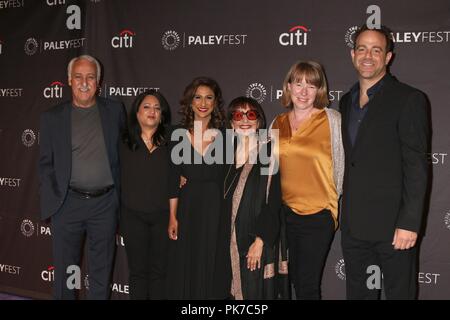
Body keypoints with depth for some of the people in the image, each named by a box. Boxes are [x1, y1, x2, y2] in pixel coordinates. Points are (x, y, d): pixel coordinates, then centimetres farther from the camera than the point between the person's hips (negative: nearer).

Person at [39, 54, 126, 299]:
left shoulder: (115, 111, 3)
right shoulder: (52, 117, 2)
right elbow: (46, 163, 4)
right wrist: (52, 201, -3)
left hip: (105, 203, 1)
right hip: (68, 204, 0)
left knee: (101, 272, 13)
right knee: (65, 271, 12)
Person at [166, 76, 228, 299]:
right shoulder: (179, 135, 4)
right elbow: (173, 179, 4)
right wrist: (172, 217, -2)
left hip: (217, 211, -1)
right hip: (187, 209, 1)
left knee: (213, 271, 7)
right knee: (185, 270, 8)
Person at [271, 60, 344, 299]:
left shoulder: (333, 120, -7)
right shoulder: (278, 123, 6)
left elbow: (343, 166, -4)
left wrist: (336, 208, -3)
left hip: (318, 214, -4)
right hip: (286, 213, 4)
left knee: (307, 284, 2)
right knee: (294, 278, 14)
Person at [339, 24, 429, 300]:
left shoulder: (409, 99, -8)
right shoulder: (347, 101, 13)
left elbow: (416, 166, -13)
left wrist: (409, 223, -18)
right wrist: (343, 212, 11)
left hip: (392, 225, -6)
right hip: (353, 225, 6)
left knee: (399, 292, 7)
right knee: (357, 293, 16)